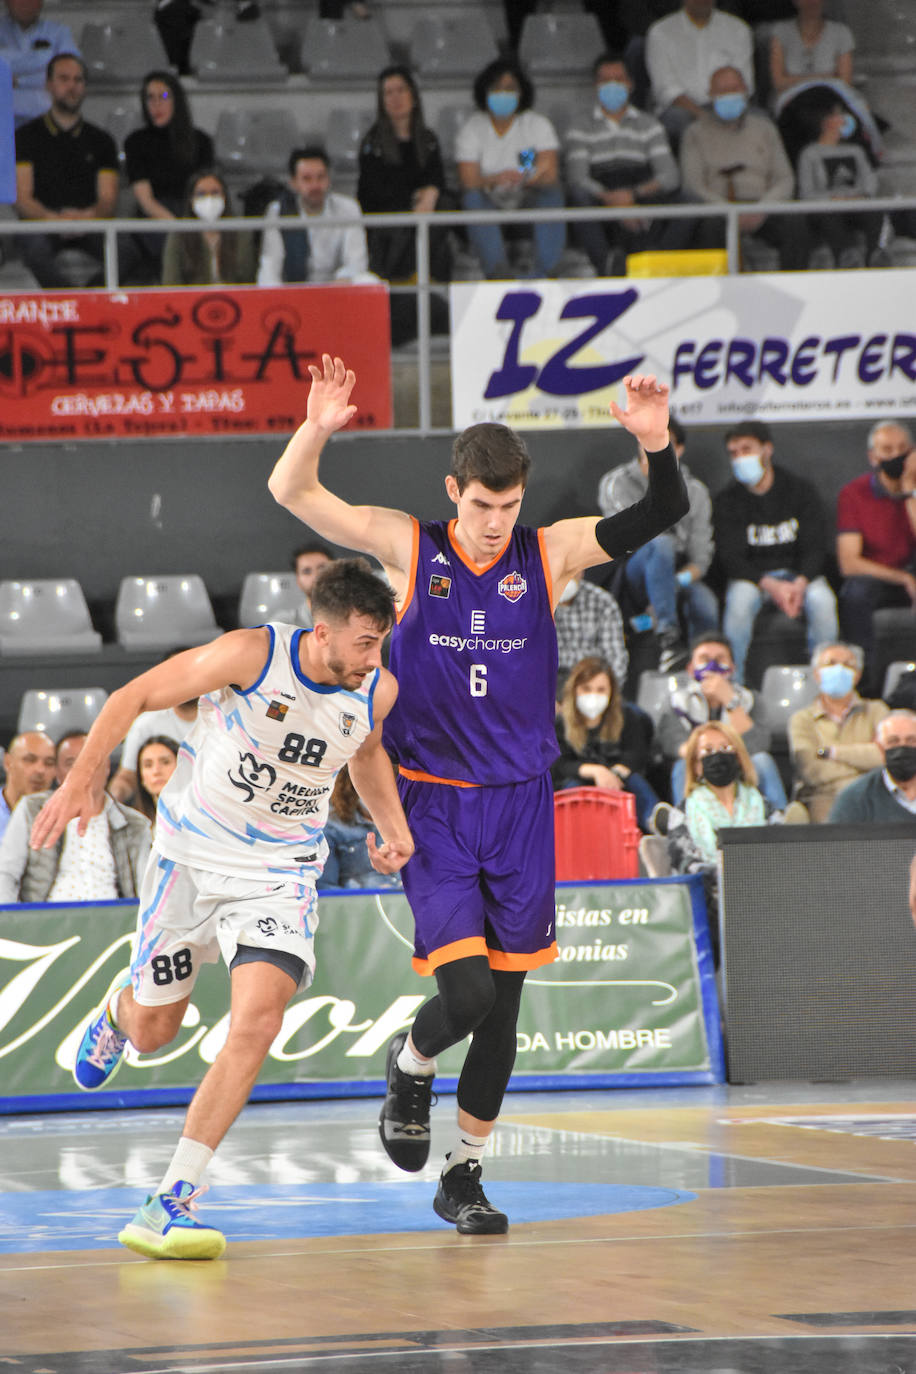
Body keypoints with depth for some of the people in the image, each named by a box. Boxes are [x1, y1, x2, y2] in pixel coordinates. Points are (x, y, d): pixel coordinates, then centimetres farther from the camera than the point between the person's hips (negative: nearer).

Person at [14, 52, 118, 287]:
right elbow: (22, 199, 0)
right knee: (35, 249, -39)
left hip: (89, 225, 2)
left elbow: (108, 199, 8)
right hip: (41, 225, -2)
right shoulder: (27, 136, 11)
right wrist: (55, 219, -22)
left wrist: (87, 216, -18)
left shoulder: (101, 141, 19)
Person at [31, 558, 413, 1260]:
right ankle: (120, 1004, 55)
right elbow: (135, 696, -13)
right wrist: (82, 776, -22)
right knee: (151, 1031, 12)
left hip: (282, 873, 2)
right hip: (192, 854, -1)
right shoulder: (251, 655, -23)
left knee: (258, 1019, -23)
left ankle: (170, 1203, -20)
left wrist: (395, 827, 3)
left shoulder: (378, 690, -9)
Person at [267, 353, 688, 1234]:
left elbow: (664, 515, -9)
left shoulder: (550, 554, -1)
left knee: (503, 1006, 6)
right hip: (433, 805, -2)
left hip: (521, 804, 3)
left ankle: (463, 1175, 22)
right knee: (465, 993, -15)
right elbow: (290, 493, -10)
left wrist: (655, 444, -28)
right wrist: (319, 428, -29)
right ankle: (410, 1067, 20)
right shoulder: (408, 548, -5)